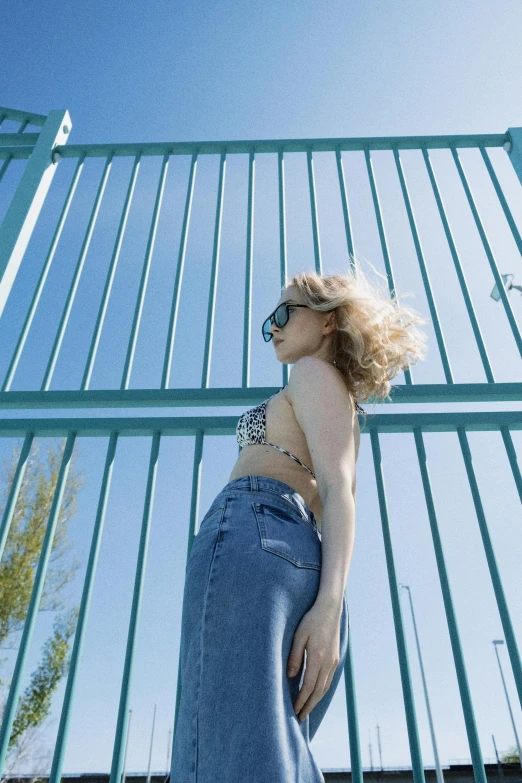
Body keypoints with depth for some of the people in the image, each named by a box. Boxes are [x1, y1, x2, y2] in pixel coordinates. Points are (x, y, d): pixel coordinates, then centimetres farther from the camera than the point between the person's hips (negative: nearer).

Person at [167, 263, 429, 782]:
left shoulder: (315, 372, 10)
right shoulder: (343, 411, 36)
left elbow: (339, 488, -6)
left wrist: (330, 606, -17)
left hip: (251, 528, -9)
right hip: (301, 558, 9)